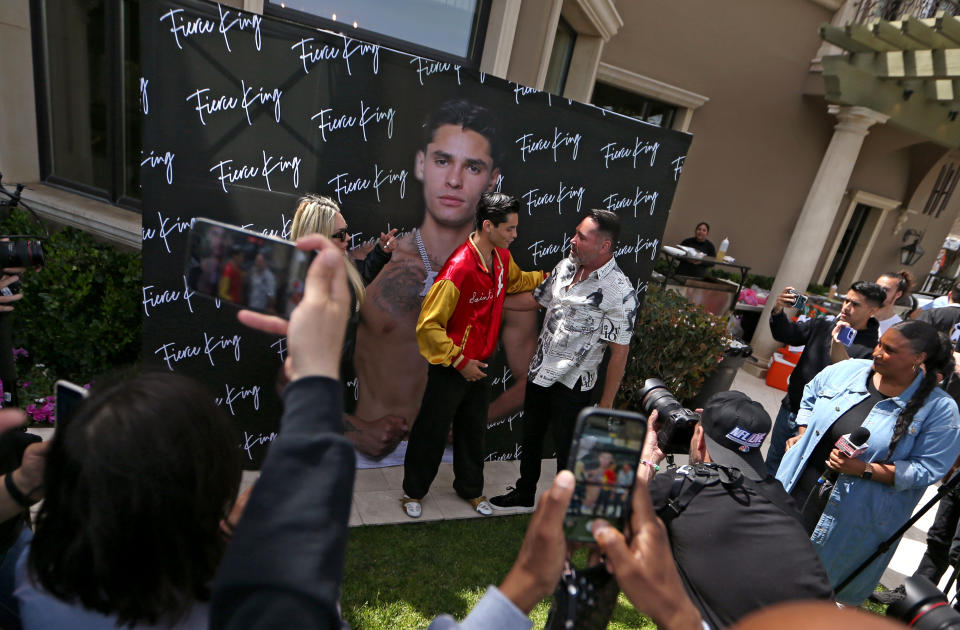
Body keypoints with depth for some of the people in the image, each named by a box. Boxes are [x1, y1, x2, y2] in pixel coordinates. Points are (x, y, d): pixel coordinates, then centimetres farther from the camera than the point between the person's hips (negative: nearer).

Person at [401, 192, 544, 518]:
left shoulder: (502, 257, -3)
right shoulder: (458, 269, -29)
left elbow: (515, 280, 23)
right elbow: (428, 325, -25)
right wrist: (460, 361, -22)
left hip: (479, 364, 7)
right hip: (450, 368, -7)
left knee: (474, 430, 22)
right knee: (432, 431, 12)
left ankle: (471, 488, 42)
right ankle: (413, 490, 35)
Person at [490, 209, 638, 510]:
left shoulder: (619, 292, -22)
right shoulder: (565, 265, -1)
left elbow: (619, 353, -18)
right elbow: (534, 298, 14)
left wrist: (605, 406, -15)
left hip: (572, 386, -7)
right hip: (539, 373, 7)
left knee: (566, 450, 11)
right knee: (530, 439, 24)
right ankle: (524, 494, 47)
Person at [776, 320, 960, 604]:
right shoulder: (849, 370, -1)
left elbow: (928, 469, -13)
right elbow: (811, 393, 18)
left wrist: (864, 470, -23)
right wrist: (803, 434, 8)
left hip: (854, 515, -4)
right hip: (798, 489, 4)